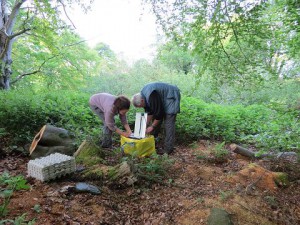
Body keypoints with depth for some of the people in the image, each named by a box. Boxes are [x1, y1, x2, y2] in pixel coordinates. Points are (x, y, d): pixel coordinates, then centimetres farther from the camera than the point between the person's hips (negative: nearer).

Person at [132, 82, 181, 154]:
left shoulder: (152, 97, -34)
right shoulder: (142, 95, -6)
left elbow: (159, 113, -27)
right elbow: (149, 112, 4)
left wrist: (152, 126, -16)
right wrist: (147, 125, 2)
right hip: (162, 99, 10)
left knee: (168, 124, -12)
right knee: (155, 119, 10)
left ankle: (168, 148, -7)